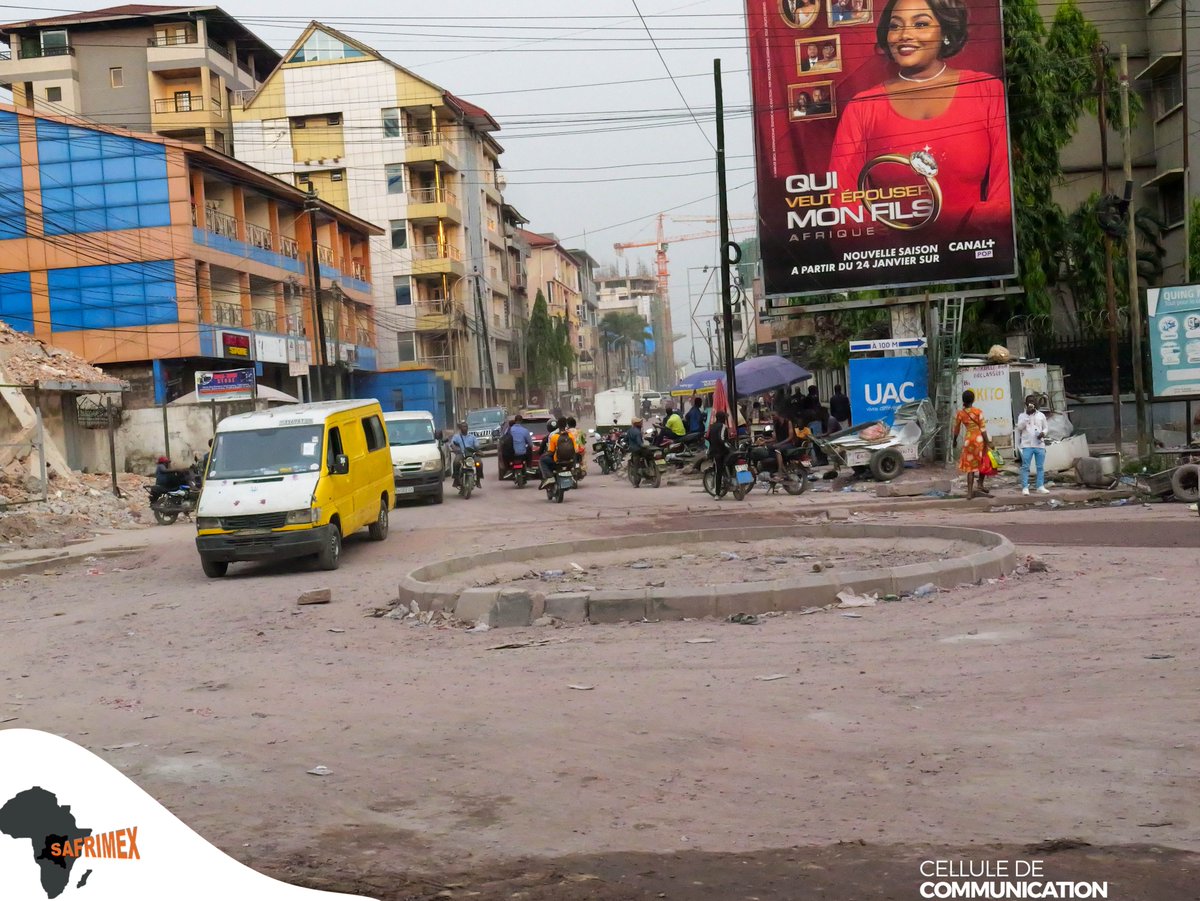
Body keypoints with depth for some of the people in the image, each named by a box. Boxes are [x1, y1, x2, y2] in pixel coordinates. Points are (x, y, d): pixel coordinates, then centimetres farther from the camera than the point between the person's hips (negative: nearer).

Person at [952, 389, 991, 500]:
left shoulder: (960, 414, -1)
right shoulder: (978, 412, -9)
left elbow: (956, 429, 8)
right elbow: (983, 429, -10)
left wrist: (955, 440, 25)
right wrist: (987, 442, -6)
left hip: (968, 440, 2)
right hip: (979, 439, -2)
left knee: (970, 466, 6)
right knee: (983, 462, 21)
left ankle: (970, 492, 3)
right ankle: (980, 485, 15)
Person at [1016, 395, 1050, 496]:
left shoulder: (1041, 415, 11)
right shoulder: (1022, 416, 4)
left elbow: (1045, 428, 17)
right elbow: (1019, 427, -11)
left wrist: (1043, 433, -7)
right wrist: (1027, 414, -14)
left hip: (1040, 445, 3)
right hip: (1027, 445, -2)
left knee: (1041, 467, 4)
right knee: (1025, 467, -5)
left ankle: (1040, 487, 9)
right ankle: (1025, 487, -3)